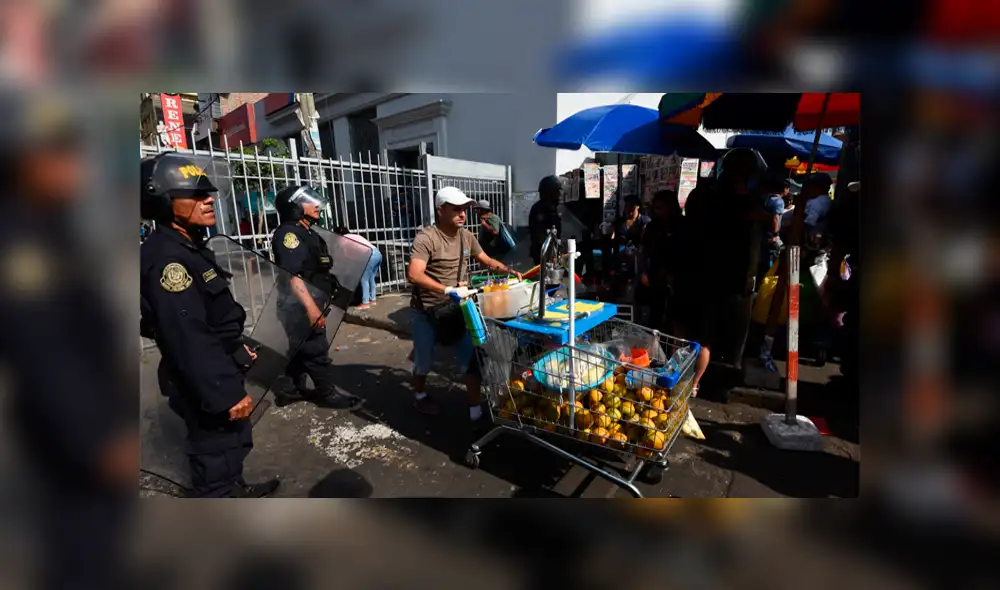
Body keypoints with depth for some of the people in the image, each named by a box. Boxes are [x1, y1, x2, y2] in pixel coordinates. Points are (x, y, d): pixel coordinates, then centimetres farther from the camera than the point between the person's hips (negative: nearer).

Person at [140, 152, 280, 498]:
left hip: (219, 370, 10)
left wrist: (237, 345, 23)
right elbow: (188, 339, -30)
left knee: (234, 440, 27)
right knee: (216, 452, 7)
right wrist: (225, 393, -28)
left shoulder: (189, 247, 8)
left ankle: (233, 490, 49)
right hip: (203, 384, -10)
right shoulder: (166, 258, -26)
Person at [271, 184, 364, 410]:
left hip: (310, 304, 10)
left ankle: (295, 389, 31)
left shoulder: (307, 233, 15)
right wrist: (311, 307, -33)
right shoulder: (288, 233, -17)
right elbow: (293, 275, -27)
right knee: (316, 350, -2)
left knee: (302, 348, 18)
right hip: (300, 307, -10)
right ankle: (328, 394, 9)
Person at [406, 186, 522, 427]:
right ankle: (420, 395, 45)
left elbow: (486, 261, 13)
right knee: (424, 360, 15)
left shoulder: (467, 236, 0)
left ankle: (476, 410, 12)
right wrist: (448, 290, -41)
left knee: (472, 357, -1)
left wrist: (509, 271, -4)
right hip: (428, 311, -4)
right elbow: (414, 275, -33)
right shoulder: (426, 238, -21)